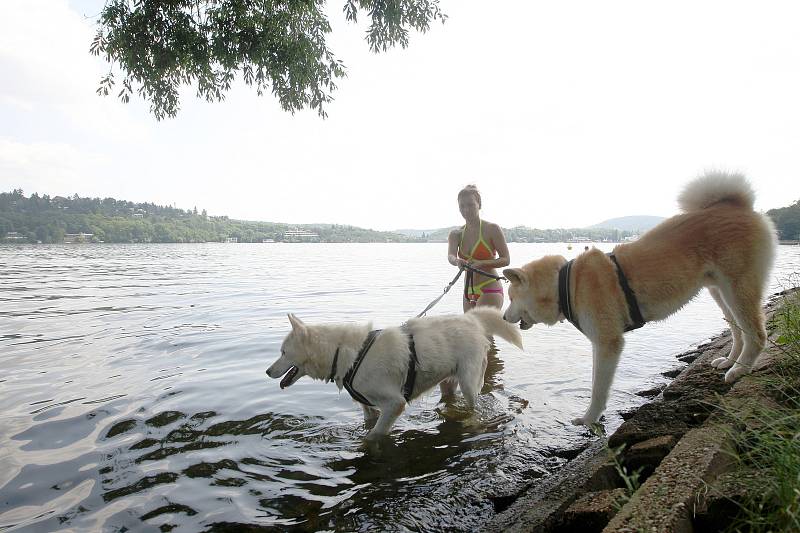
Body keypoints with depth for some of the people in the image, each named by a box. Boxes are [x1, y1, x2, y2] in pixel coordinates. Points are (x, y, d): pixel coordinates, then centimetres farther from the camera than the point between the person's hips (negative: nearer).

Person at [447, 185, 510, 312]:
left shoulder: (492, 229, -6)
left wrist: (481, 263, -23)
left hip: (490, 291, -6)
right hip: (468, 292, 6)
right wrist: (457, 261, -37)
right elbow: (450, 256, -13)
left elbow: (506, 259, -7)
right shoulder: (456, 234, 6)